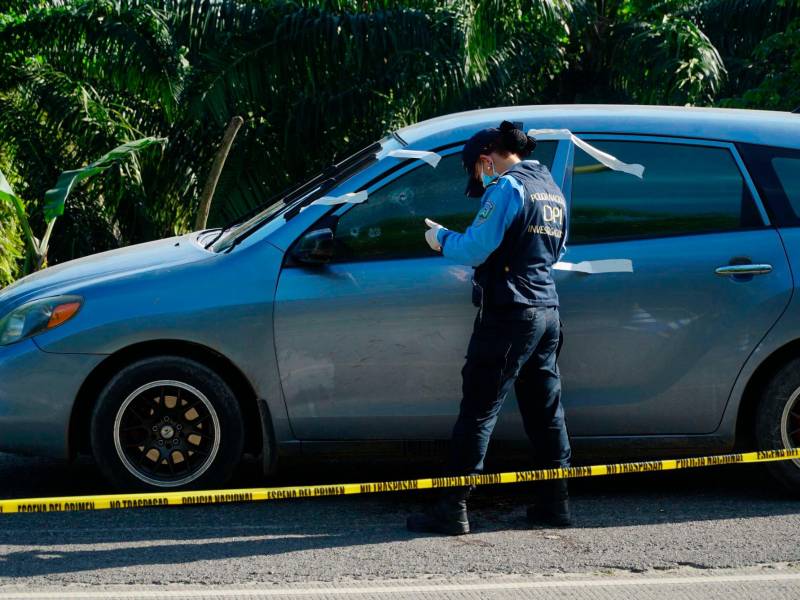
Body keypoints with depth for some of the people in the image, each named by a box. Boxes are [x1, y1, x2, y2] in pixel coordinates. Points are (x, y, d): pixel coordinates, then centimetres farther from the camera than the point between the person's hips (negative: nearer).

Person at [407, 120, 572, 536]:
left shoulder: (507, 187, -11)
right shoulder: (552, 191, 16)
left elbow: (474, 249, -16)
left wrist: (441, 239, 1)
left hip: (508, 314, -9)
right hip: (547, 311, 9)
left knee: (478, 408, -6)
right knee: (544, 408, 14)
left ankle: (453, 508, -6)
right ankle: (554, 501, 17)